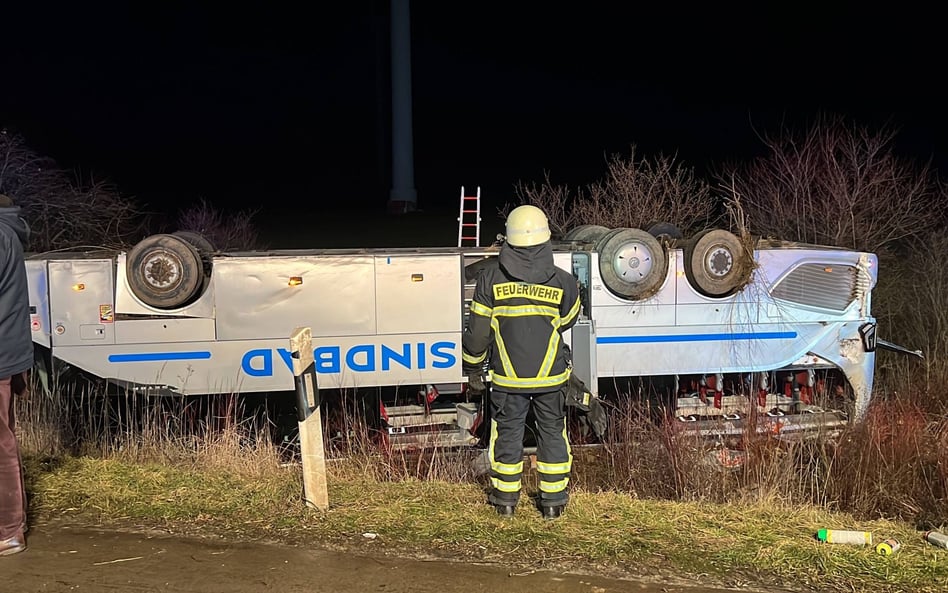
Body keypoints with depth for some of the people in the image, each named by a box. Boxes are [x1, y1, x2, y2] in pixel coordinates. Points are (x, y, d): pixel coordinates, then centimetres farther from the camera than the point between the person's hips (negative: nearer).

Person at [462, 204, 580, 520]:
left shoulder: (492, 277, -13)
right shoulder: (563, 282, -11)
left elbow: (478, 329, -6)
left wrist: (473, 365, 9)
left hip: (507, 377, 0)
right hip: (551, 376, 0)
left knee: (507, 433, 14)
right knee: (553, 433, 15)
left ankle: (505, 497, 25)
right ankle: (553, 500, 22)